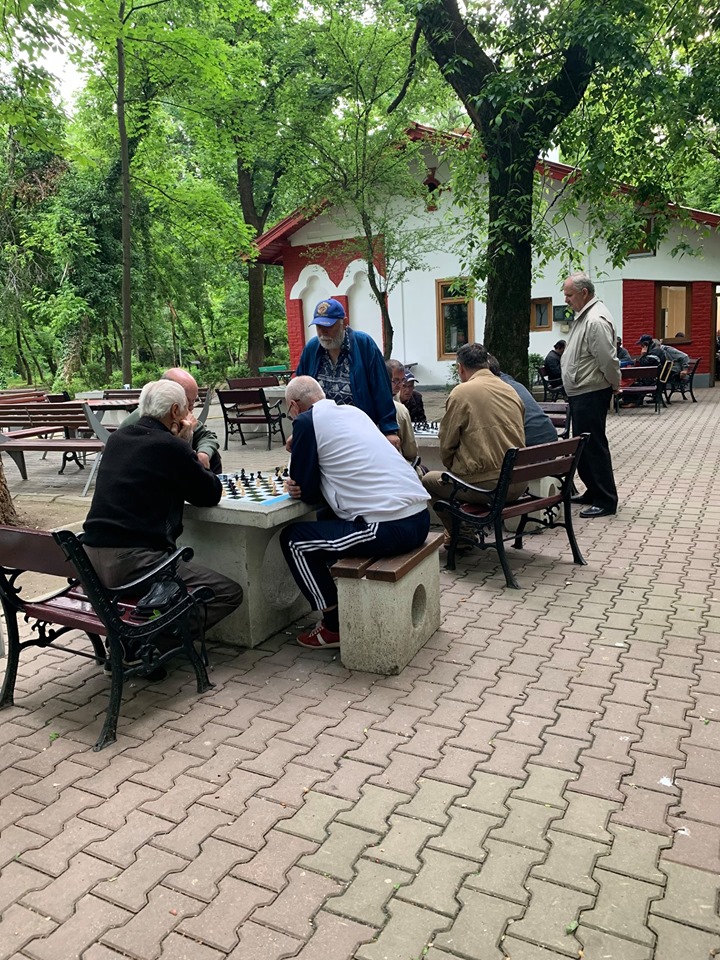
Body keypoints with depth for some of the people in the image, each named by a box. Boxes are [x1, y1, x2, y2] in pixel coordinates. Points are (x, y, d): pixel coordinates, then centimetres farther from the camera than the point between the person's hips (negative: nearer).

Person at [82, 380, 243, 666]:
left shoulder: (118, 438, 14)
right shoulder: (171, 447, -9)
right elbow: (212, 494, 1)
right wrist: (185, 444, 13)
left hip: (90, 557, 9)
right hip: (130, 562, -8)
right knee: (229, 593, -2)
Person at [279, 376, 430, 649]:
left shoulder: (306, 421, -4)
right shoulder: (353, 411, 19)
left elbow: (307, 491, -2)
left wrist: (302, 487, 20)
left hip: (390, 528, -9)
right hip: (420, 517, 9)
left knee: (293, 539, 7)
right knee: (328, 519, 30)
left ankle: (334, 626, 13)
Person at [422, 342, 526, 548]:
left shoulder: (461, 392, -8)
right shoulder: (510, 390, 12)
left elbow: (447, 445, -4)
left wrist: (453, 468, 18)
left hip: (486, 485, -7)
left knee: (428, 480, 14)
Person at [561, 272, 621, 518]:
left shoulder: (596, 320, -20)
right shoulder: (583, 315, 13)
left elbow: (608, 360, -22)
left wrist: (615, 385, -7)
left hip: (591, 394, -11)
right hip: (580, 393, 11)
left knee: (594, 446, -5)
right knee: (582, 445, 17)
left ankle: (606, 500, 3)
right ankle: (593, 492, 29)